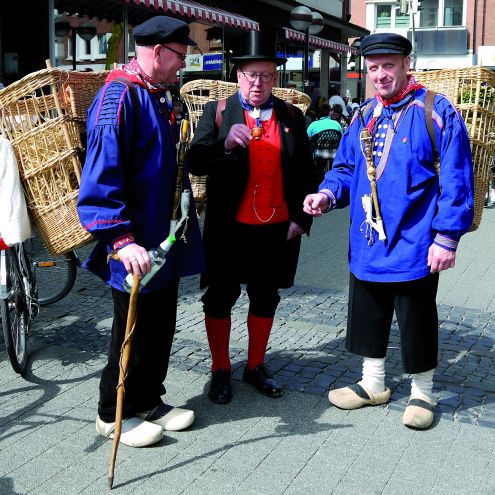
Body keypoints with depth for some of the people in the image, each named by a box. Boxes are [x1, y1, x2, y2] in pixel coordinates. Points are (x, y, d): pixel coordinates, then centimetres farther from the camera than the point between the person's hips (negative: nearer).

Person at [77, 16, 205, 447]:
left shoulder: (158, 96, 14)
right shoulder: (120, 95, -17)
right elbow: (102, 173, -26)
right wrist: (122, 239, -32)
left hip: (166, 241, 9)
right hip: (137, 248, -9)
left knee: (161, 326, 17)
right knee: (135, 329, 3)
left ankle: (149, 402, 33)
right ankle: (114, 415, 21)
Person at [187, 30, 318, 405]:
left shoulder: (292, 117, 5)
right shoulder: (217, 113, -1)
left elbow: (306, 173, 7)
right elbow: (195, 163, -9)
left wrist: (301, 218, 0)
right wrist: (226, 143, -26)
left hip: (278, 230, 2)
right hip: (229, 229, -2)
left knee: (265, 300, 14)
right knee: (219, 300, 7)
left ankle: (256, 367, 31)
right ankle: (221, 371, 25)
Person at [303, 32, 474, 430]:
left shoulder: (436, 112, -10)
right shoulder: (363, 117, 9)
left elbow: (456, 181, -12)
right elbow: (346, 168, 15)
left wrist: (446, 237, -16)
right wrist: (328, 194, -6)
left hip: (414, 248, -6)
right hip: (367, 247, 6)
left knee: (416, 324, 8)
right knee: (369, 318, 17)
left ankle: (422, 393, 28)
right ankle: (373, 384, 35)